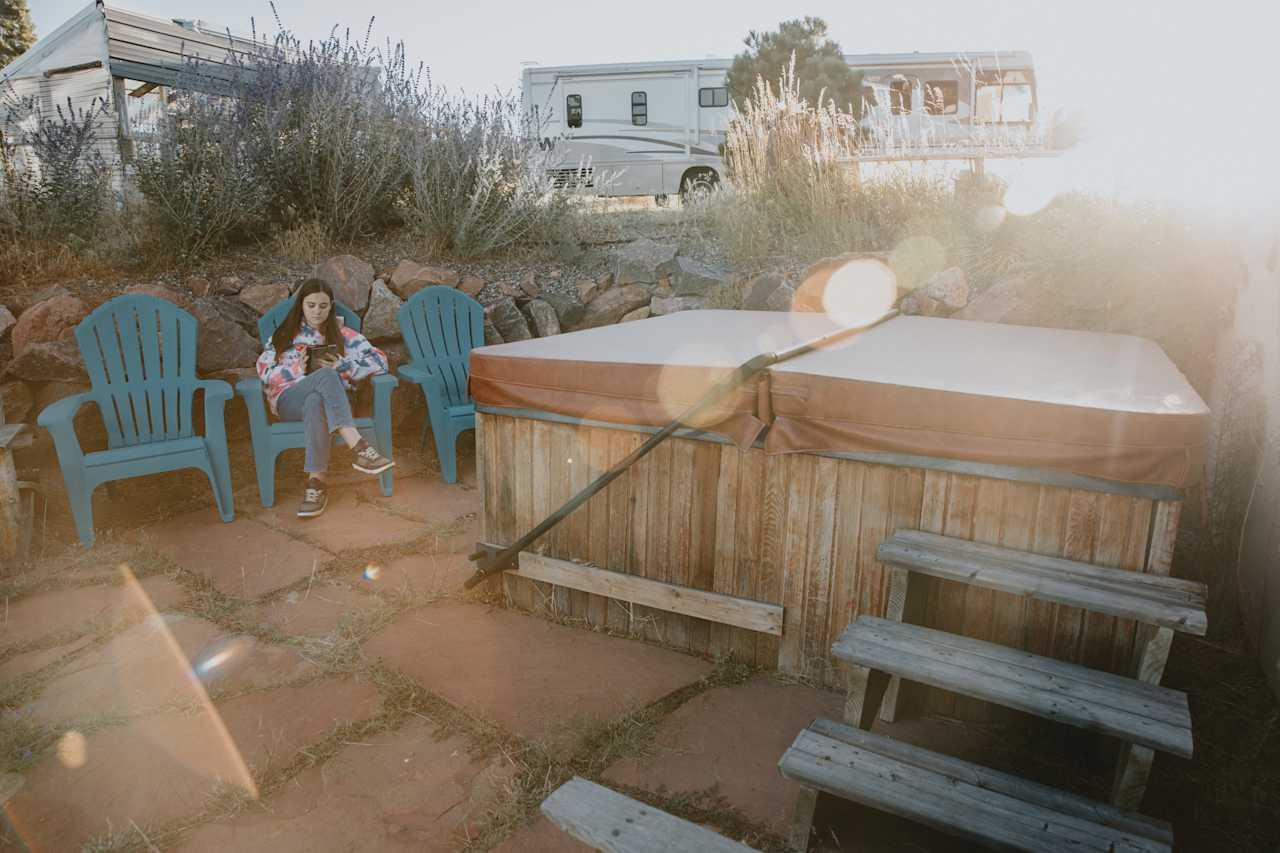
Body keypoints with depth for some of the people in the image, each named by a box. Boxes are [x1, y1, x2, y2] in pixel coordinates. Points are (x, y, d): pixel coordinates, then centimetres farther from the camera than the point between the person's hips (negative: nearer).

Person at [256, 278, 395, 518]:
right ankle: (359, 448, -50)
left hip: (329, 399, 0)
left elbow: (380, 361, 3)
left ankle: (316, 482, -45)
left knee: (316, 402, -40)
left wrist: (342, 366, -10)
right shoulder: (285, 334, 20)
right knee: (326, 376, -35)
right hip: (289, 400, 0)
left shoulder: (344, 334, 15)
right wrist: (296, 369, -7)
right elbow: (264, 372, 12)